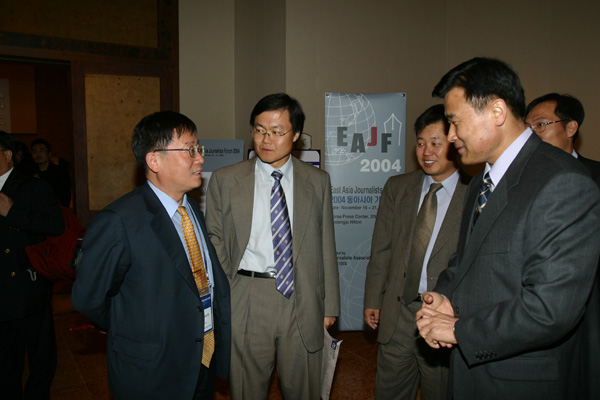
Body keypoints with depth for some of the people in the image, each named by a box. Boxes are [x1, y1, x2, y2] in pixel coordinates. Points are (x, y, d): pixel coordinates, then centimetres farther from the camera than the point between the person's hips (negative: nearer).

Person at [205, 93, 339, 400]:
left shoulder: (317, 181, 3)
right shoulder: (224, 180, 0)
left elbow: (326, 246, 5)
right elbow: (215, 242, 2)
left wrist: (330, 304, 5)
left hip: (302, 299, 1)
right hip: (247, 301, 0)